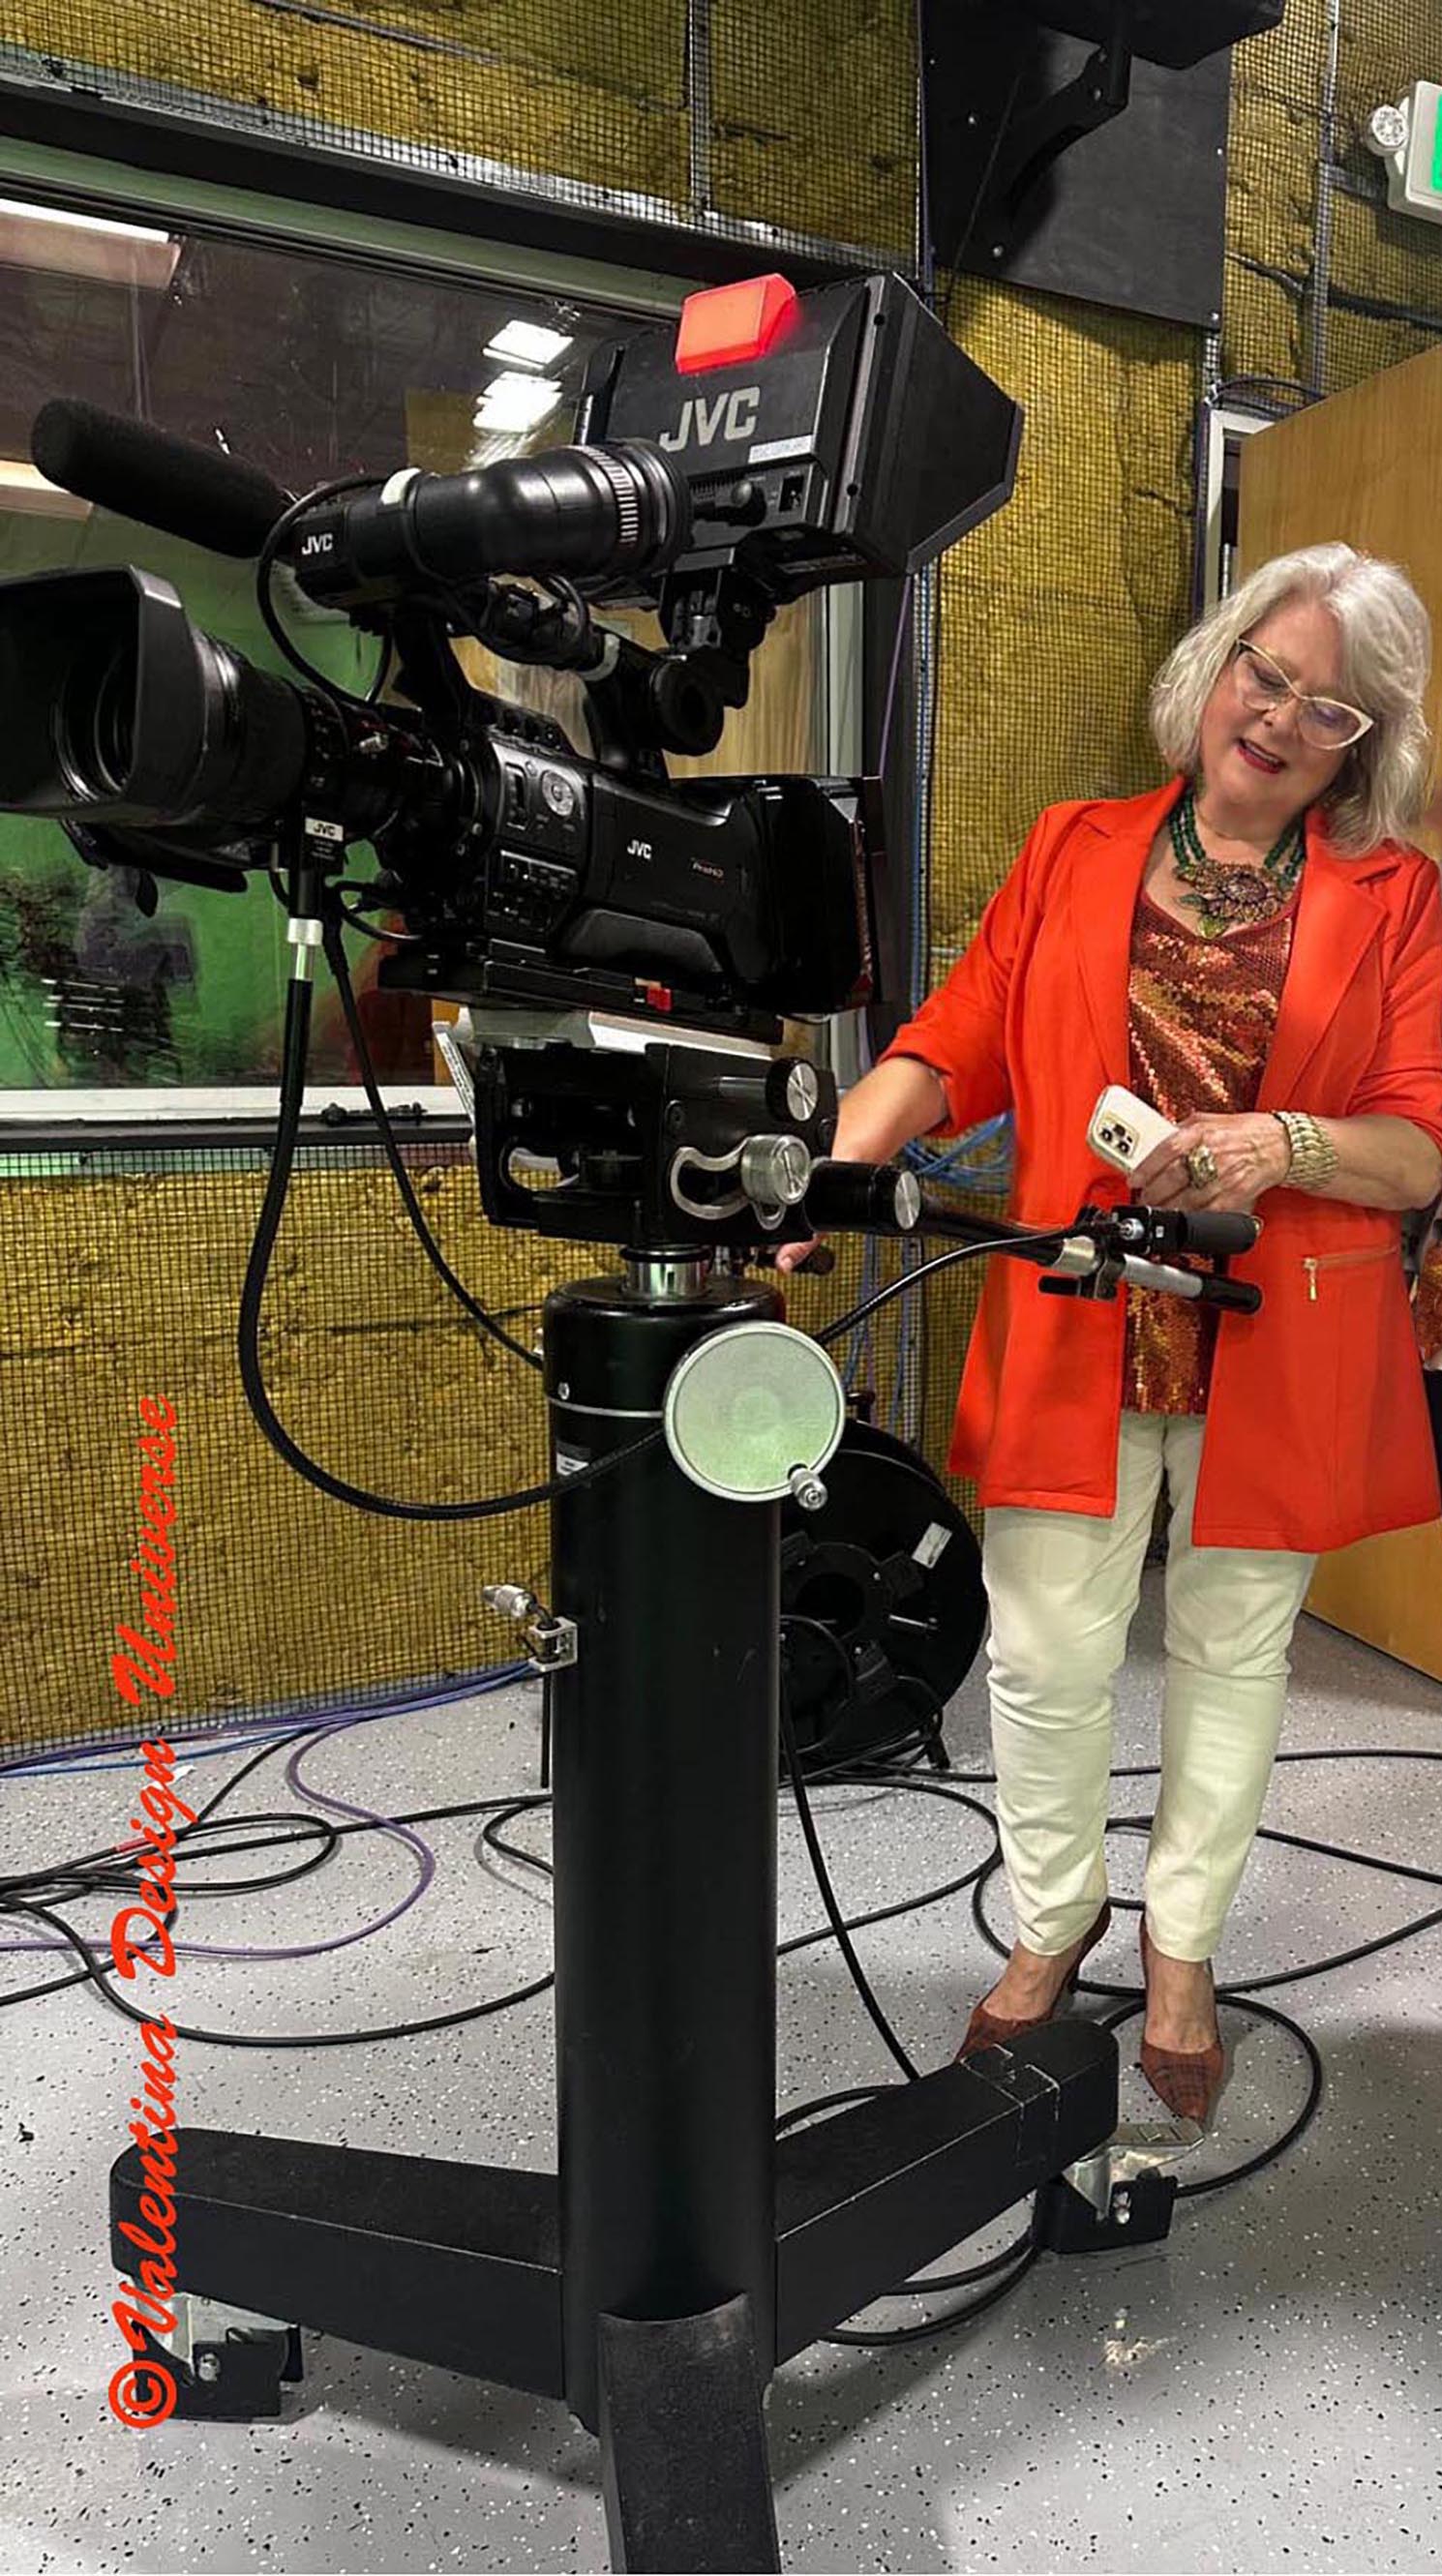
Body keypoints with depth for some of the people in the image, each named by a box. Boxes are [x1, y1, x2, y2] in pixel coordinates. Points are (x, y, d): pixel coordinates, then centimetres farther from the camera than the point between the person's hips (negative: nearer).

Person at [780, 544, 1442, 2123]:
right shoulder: (1075, 852, 8)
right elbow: (955, 1043, -1)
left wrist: (1285, 1142, -20)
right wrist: (833, 1163, -17)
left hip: (1282, 1343, 0)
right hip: (1078, 1330, 0)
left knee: (1233, 1648, 13)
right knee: (1047, 1651, 4)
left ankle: (1180, 1942, 37)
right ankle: (1052, 1917, 32)